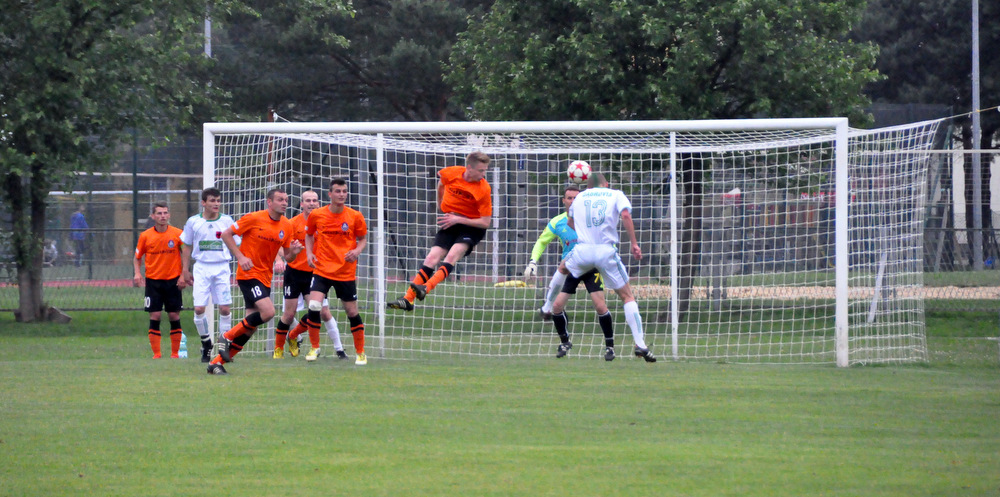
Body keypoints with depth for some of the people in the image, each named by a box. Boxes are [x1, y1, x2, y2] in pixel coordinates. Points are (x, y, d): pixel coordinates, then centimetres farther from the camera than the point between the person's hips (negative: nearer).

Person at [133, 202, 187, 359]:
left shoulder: (178, 234, -3)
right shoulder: (145, 236, 0)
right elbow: (137, 258, 10)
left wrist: (183, 276, -4)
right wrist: (137, 274, -7)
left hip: (173, 280, 0)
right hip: (153, 281, 0)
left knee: (174, 316, 1)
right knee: (155, 317, -4)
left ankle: (175, 352, 11)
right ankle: (156, 353, 1)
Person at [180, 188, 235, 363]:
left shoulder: (227, 221, 3)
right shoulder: (193, 222, 4)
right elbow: (187, 247, 12)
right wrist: (185, 270, 9)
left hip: (222, 267, 0)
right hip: (201, 267, 0)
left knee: (225, 308, -5)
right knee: (199, 309, -8)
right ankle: (206, 344, 11)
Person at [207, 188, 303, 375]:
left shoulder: (286, 226, 6)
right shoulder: (254, 219, -11)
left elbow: (287, 256, 12)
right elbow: (226, 234, -5)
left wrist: (293, 252, -11)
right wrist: (240, 257, -16)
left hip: (265, 278, 7)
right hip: (248, 274, -7)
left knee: (250, 328, 3)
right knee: (268, 312, -24)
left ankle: (216, 362, 12)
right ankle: (228, 337, -6)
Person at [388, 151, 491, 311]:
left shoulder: (484, 189, -19)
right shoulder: (451, 173, -10)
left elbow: (485, 222, -17)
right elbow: (441, 180, 18)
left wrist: (457, 219, -22)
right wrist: (440, 201, 23)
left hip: (471, 227, -4)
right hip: (449, 223, 4)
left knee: (452, 256, -28)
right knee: (432, 258, -8)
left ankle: (426, 288, -41)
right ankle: (408, 299, -11)